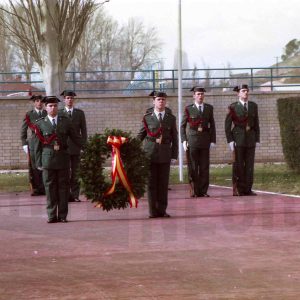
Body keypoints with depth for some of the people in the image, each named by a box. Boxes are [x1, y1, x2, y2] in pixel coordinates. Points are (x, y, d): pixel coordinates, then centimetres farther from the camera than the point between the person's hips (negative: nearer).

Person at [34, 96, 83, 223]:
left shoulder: (65, 121, 9)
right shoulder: (40, 124, 5)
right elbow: (38, 145, 6)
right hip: (48, 159, -1)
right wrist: (39, 163, 2)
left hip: (63, 159, 1)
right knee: (50, 187, -1)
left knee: (63, 187, 2)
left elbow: (76, 138, 11)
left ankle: (62, 216, 7)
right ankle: (52, 216, 5)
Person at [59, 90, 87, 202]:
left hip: (76, 147, 1)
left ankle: (75, 195, 5)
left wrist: (83, 145, 0)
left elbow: (83, 130, 8)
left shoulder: (80, 113, 8)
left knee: (75, 172, 2)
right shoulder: (59, 113, 5)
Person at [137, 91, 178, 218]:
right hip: (150, 154, -1)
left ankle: (162, 210, 8)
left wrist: (174, 155, 3)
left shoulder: (171, 118, 9)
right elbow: (140, 136, 9)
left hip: (165, 155, 1)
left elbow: (174, 139, 9)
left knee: (163, 184, 2)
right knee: (151, 183, -1)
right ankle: (153, 211, 4)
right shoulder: (147, 118, 6)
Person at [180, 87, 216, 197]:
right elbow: (182, 126, 5)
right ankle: (195, 191, 3)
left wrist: (213, 140, 3)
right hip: (192, 140, -2)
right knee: (193, 167, -2)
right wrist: (184, 140, -4)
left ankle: (203, 191, 5)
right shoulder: (189, 109, 4)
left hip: (205, 140, 2)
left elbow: (212, 125, 11)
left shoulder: (209, 108, 10)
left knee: (204, 167, 1)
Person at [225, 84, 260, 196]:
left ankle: (248, 189, 4)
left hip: (250, 138, 3)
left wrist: (257, 140, 6)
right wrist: (230, 141, -9)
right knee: (238, 165, -3)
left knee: (249, 165, 1)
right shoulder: (233, 107, -1)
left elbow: (256, 124, 12)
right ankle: (239, 189, 1)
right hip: (238, 139, -3)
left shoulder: (253, 106, 10)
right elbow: (227, 125, -2)